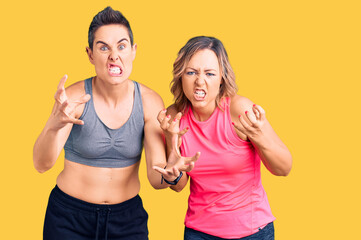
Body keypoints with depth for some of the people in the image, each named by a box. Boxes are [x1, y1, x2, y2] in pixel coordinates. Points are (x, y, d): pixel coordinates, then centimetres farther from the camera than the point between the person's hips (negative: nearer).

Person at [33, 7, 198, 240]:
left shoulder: (150, 102, -11)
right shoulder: (75, 97, -16)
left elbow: (155, 178, -15)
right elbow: (41, 164, -26)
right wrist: (54, 125, -46)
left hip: (128, 216, 2)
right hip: (70, 217, -1)